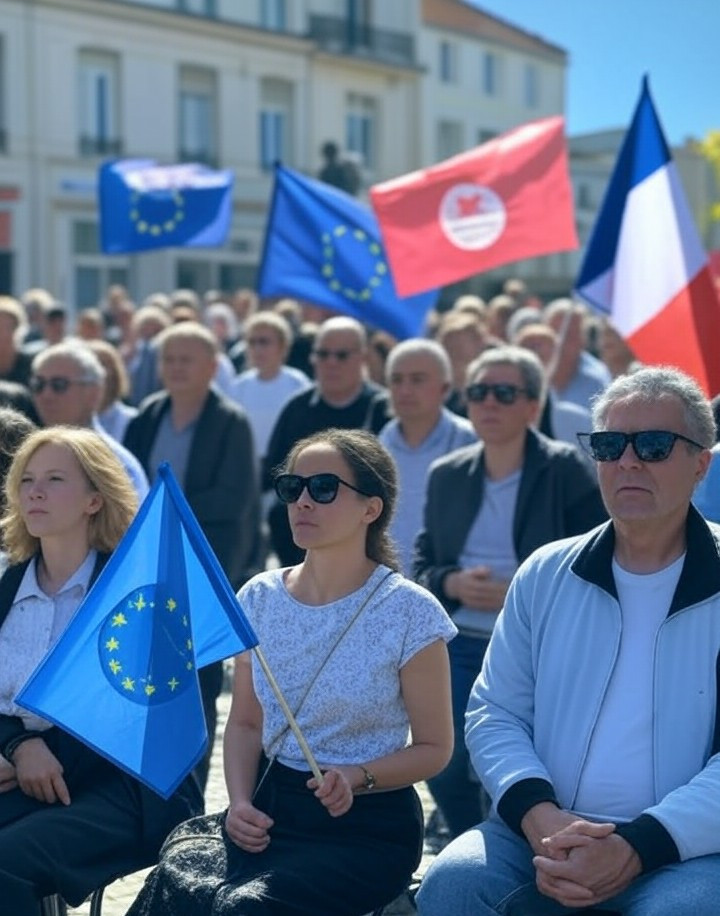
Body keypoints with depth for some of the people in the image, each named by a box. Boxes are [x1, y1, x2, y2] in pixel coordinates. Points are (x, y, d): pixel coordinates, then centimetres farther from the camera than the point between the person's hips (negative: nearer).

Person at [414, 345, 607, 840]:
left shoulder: (567, 470, -4)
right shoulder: (447, 475, 10)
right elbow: (423, 566, 14)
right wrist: (452, 584, -8)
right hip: (460, 649, 4)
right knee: (445, 771, 5)